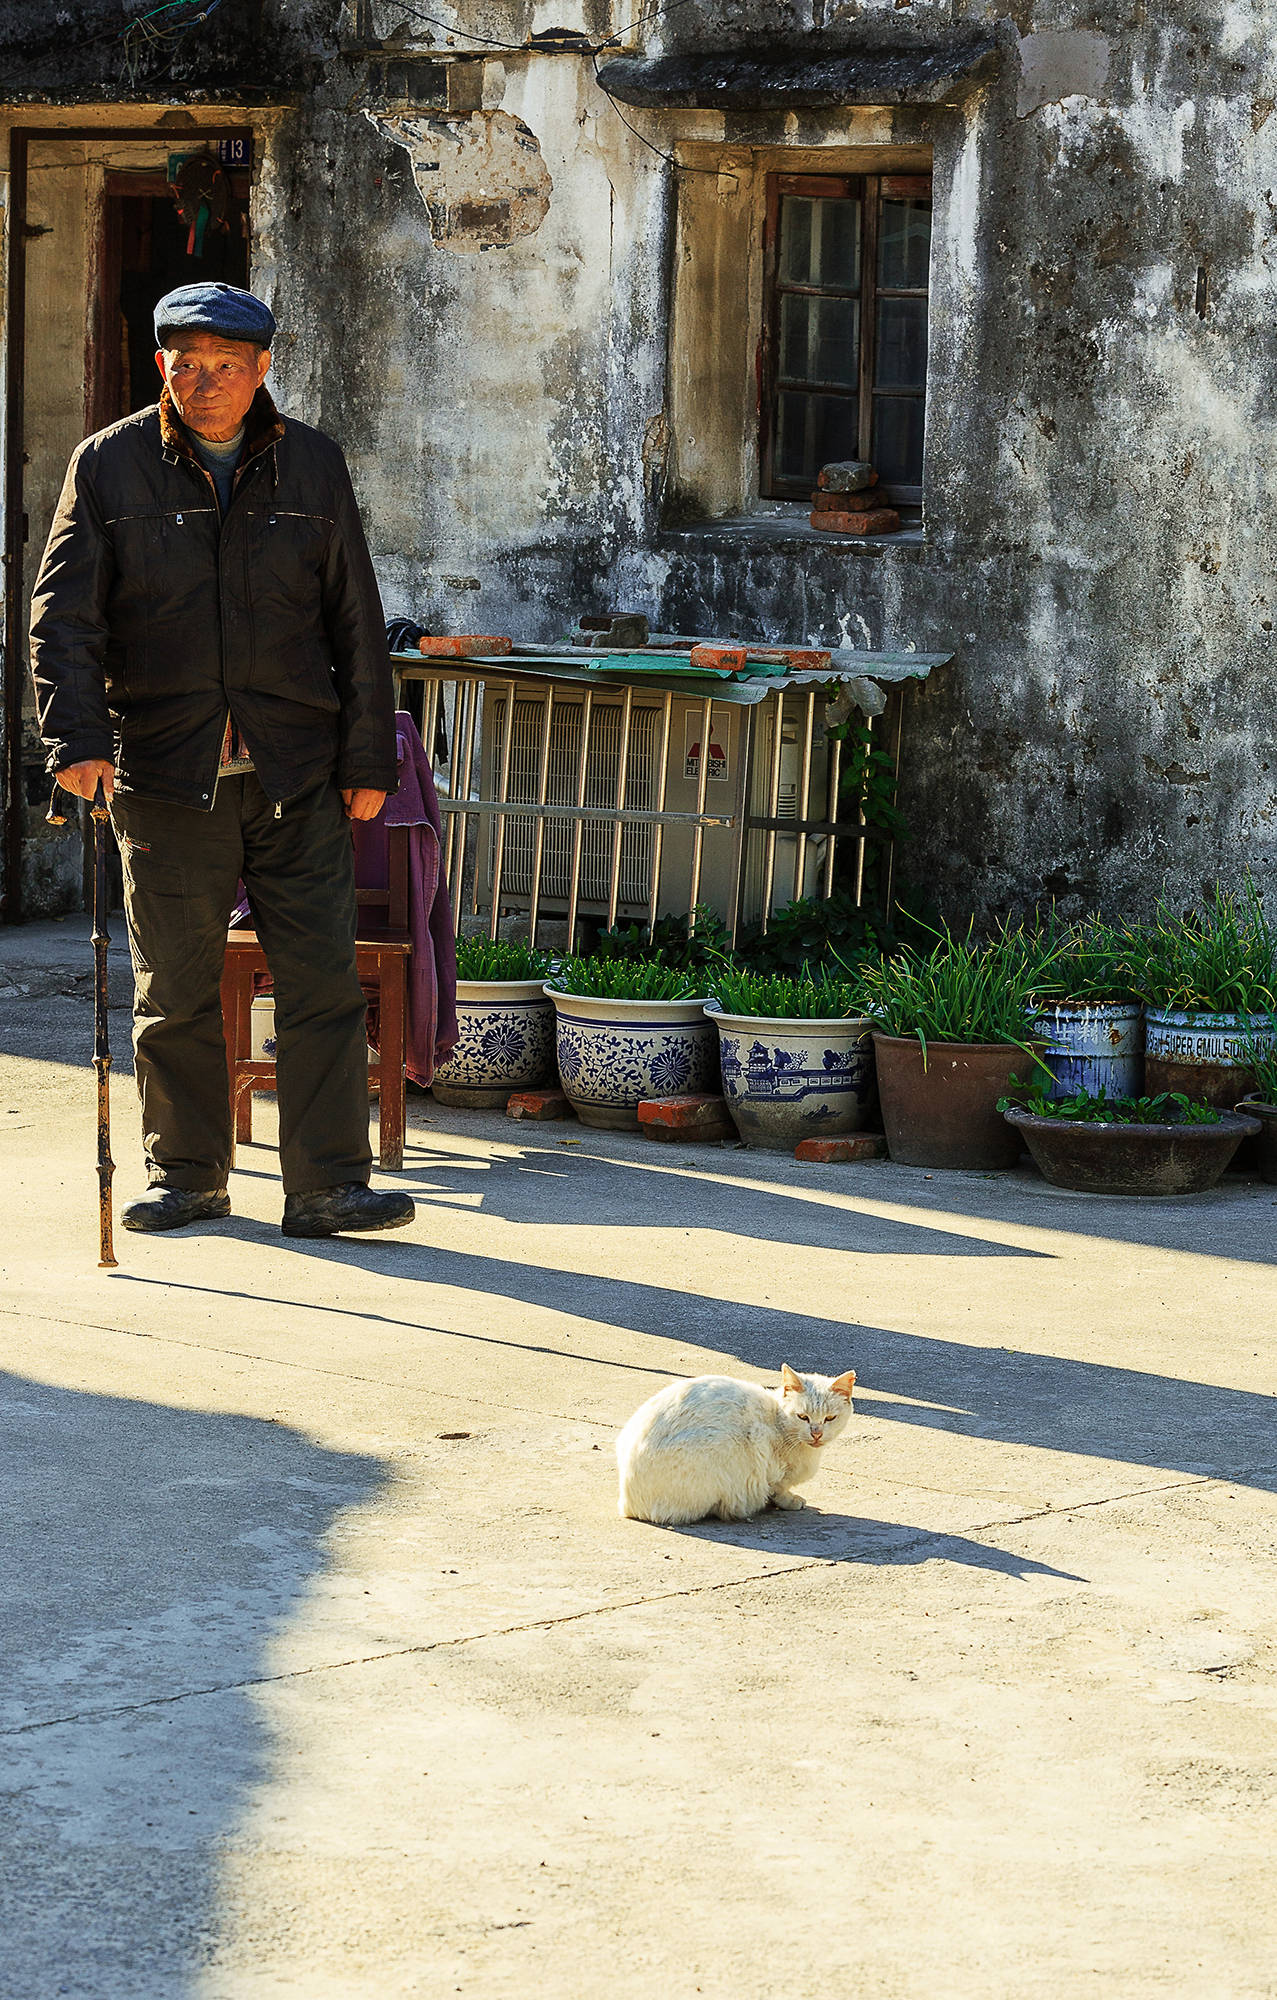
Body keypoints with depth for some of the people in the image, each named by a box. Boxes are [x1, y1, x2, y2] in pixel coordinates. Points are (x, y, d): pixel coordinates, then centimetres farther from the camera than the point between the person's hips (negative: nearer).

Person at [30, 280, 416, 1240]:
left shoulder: (314, 466, 6)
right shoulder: (110, 466, 2)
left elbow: (357, 623, 9)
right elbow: (63, 615, -4)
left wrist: (368, 760, 5)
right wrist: (78, 737, -18)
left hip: (298, 776, 1)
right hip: (164, 779, -1)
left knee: (322, 980, -4)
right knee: (177, 991, 6)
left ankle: (327, 1184, 1)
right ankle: (187, 1176, 19)